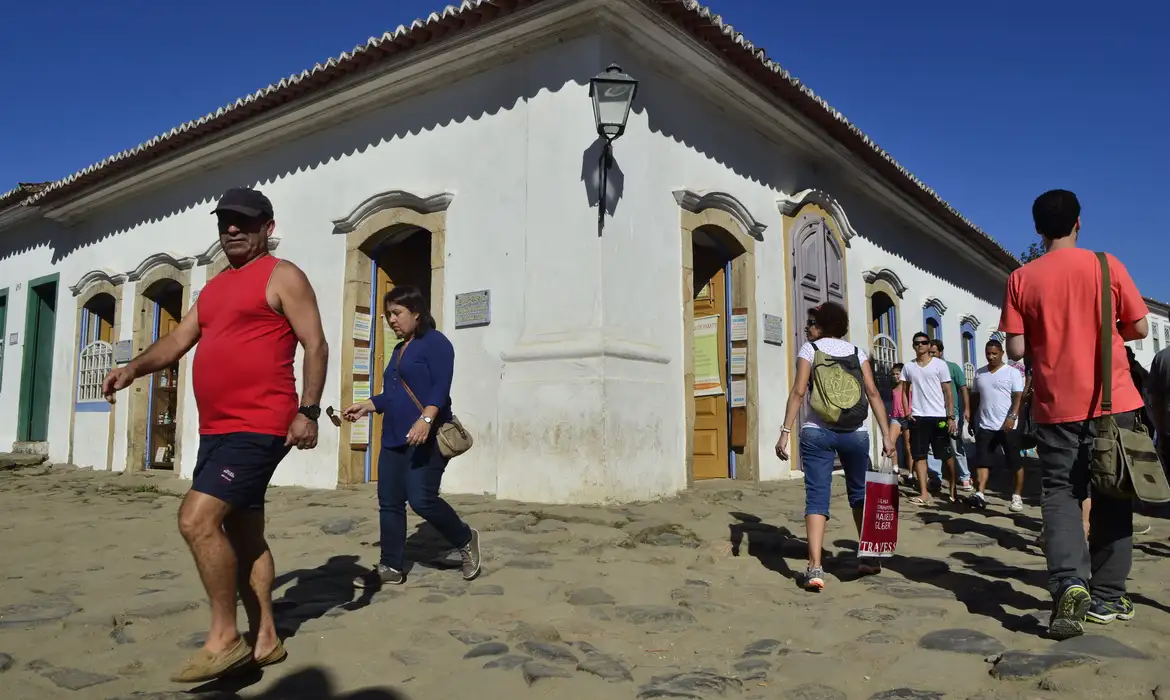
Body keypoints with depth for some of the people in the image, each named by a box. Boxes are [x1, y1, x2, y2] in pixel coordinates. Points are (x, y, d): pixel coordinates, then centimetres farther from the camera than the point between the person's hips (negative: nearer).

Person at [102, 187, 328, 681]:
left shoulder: (282, 276, -4)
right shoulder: (214, 288, 21)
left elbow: (315, 344, -10)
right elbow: (178, 340, 17)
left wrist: (308, 410, -18)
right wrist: (135, 367, -2)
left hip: (258, 428, -9)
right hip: (216, 430, 9)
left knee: (197, 519, -17)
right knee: (243, 534, 12)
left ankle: (224, 637, -3)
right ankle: (264, 640, 21)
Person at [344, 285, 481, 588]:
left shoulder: (435, 342, -6)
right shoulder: (399, 349, 21)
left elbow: (441, 388, -18)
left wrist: (426, 419, -31)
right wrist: (366, 406, 15)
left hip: (426, 437, -9)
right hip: (394, 437, 9)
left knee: (422, 499, -15)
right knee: (389, 502, 6)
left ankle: (466, 539, 9)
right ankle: (391, 567, 14)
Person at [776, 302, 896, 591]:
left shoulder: (809, 349, 2)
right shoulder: (857, 352, 10)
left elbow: (798, 393, -8)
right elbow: (873, 393, 2)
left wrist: (785, 432, -9)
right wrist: (886, 434, 2)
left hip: (817, 433, -3)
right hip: (855, 433, 3)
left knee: (817, 498, -4)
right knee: (860, 494, 18)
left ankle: (815, 567, -14)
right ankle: (869, 558, 28)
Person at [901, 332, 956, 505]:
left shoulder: (940, 365, 0)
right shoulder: (908, 367, 8)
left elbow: (947, 392, -1)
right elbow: (904, 391, 15)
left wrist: (951, 416, -7)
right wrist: (907, 411, 0)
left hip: (938, 416, -2)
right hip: (917, 417, 2)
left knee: (947, 455, 5)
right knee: (918, 455, 0)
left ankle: (954, 487, 23)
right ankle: (924, 493, 3)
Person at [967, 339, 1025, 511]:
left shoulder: (1012, 372, -1)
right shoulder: (979, 373, 13)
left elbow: (1018, 397, -10)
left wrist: (1012, 416, -24)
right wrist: (971, 420, 16)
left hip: (1007, 426, -4)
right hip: (984, 426, 4)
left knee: (1015, 463, 4)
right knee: (981, 460, -7)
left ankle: (1017, 496, 14)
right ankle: (980, 494, -13)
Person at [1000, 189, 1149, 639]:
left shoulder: (1021, 279, -1)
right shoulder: (1106, 265, -1)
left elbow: (1016, 349, -3)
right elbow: (1140, 329, 3)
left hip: (1056, 405, 0)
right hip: (1111, 400, 1)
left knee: (1060, 492, 6)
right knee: (1111, 496, 10)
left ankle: (1068, 582, -16)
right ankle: (1106, 598, 16)